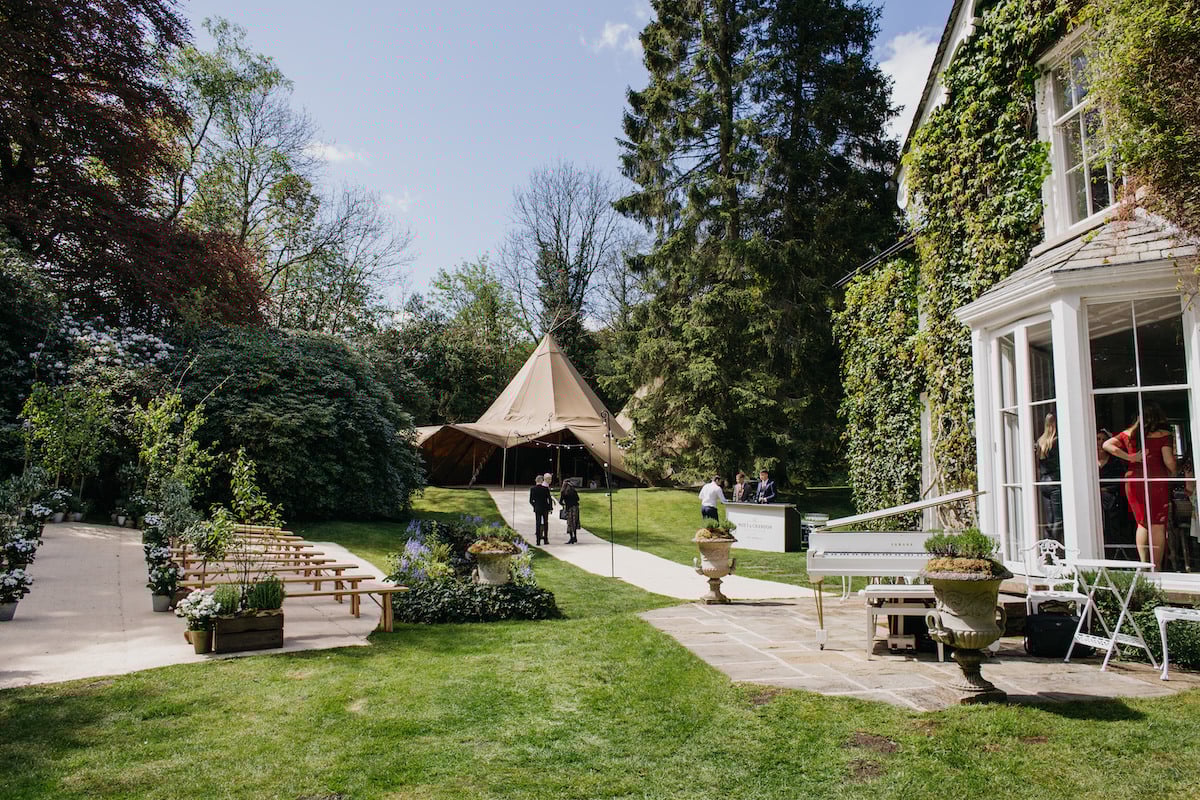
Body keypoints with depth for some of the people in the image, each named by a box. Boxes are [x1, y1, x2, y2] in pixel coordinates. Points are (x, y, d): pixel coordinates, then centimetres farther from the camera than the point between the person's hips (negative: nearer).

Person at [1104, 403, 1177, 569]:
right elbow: (1168, 461, -8)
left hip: (1132, 481, 3)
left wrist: (1130, 457, -3)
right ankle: (1156, 568, 2)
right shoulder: (1163, 434, -2)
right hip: (1156, 481, -3)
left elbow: (1107, 445, -2)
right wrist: (1173, 473, 13)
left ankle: (1143, 563, 8)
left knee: (1142, 523, 15)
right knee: (1158, 525, 2)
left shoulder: (1128, 434, 8)